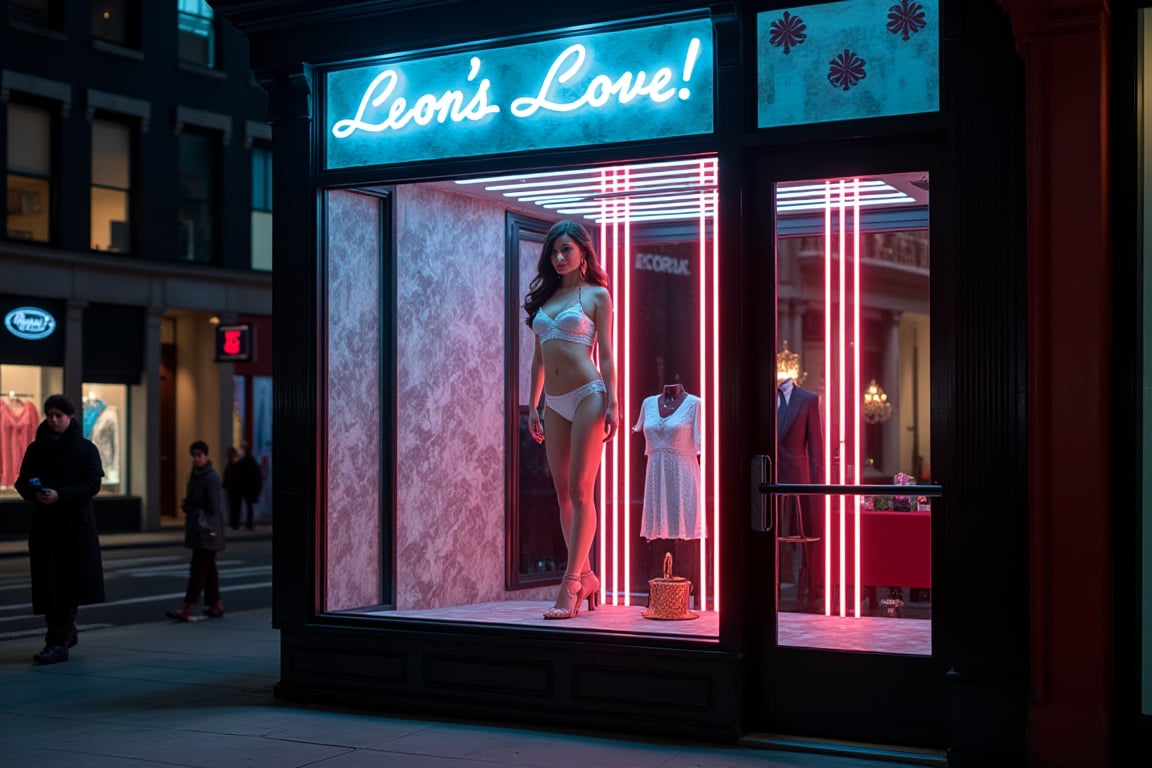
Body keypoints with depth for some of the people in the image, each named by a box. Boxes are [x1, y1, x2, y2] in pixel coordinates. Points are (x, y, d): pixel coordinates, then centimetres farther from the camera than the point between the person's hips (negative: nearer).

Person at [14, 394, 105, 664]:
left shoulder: (86, 449, -2)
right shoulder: (36, 448, 9)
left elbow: (92, 484, -9)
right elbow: (22, 482, 8)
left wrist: (60, 495, -22)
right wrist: (35, 492, -15)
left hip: (76, 523, -4)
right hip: (44, 523, 4)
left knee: (68, 584, -9)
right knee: (47, 584, 3)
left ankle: (58, 644, -9)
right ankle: (66, 633, 23)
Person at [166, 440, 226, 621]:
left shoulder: (210, 478, -15)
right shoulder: (195, 474, 12)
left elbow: (212, 508, -15)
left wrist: (188, 508, -6)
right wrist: (186, 504, 0)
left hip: (207, 530, -9)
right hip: (197, 528, 9)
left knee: (198, 569, -10)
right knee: (208, 568, 13)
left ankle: (187, 609, -14)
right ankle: (216, 605, 20)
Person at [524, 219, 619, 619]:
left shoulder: (596, 295, 2)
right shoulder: (544, 297, 16)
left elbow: (606, 354, -2)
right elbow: (538, 357, 17)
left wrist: (612, 402, -10)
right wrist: (532, 406, 13)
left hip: (587, 396, -6)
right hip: (555, 403, 6)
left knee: (579, 492, -9)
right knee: (563, 494, 5)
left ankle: (570, 584, -10)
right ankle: (586, 577, 13)